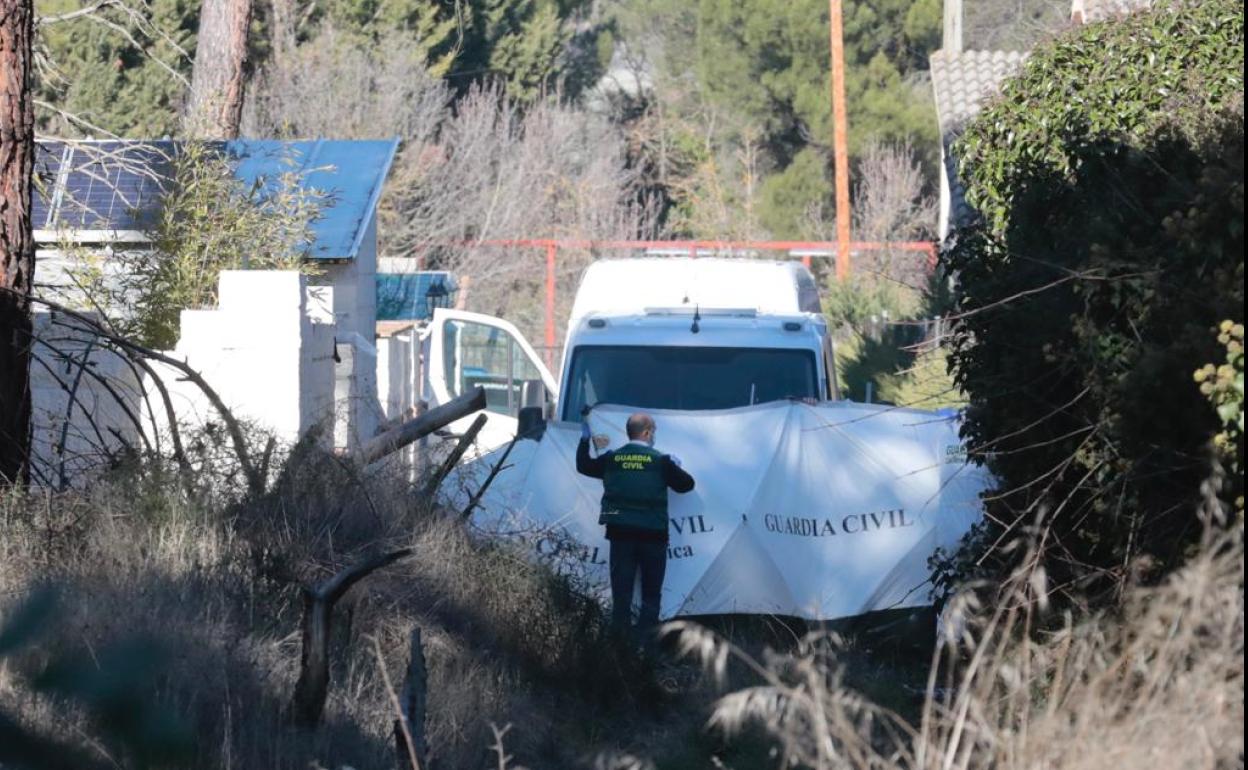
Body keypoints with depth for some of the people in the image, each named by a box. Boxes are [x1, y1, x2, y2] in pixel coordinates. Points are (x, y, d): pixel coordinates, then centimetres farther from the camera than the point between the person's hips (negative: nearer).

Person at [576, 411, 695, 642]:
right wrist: (676, 467, 21)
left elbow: (584, 466, 18)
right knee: (651, 592, 6)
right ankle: (646, 638, 0)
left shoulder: (611, 459, 1)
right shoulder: (661, 461, -7)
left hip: (620, 533, 2)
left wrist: (585, 440, 31)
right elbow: (686, 484, 2)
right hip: (652, 534, -2)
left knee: (621, 590, 7)